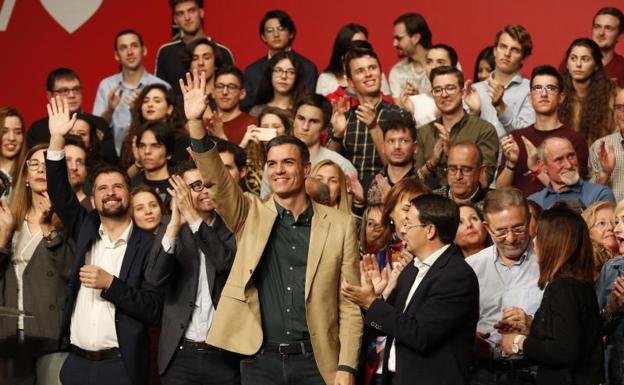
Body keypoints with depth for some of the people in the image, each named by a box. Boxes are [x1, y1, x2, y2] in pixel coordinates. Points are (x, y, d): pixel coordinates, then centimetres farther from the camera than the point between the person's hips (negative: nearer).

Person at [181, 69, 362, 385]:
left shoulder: (339, 225, 3)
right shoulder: (250, 215, 7)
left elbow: (350, 304, 3)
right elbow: (215, 180, -9)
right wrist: (196, 123, -23)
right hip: (260, 359, 1)